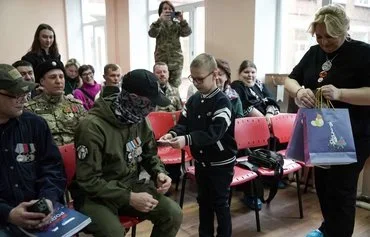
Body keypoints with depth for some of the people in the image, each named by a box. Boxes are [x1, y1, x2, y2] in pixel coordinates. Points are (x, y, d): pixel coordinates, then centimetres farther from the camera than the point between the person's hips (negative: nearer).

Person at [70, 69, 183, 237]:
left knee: (173, 213, -10)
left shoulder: (139, 120, -1)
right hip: (95, 195, -6)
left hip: (130, 186, 6)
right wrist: (129, 198, -25)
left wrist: (159, 173, -8)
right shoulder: (92, 126, -23)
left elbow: (149, 154, 14)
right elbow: (88, 180, -22)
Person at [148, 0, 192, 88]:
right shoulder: (157, 24, 5)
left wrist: (182, 21, -22)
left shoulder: (177, 24, 9)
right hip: (161, 60, -1)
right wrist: (160, 20, -28)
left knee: (175, 86, 5)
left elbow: (187, 33, -7)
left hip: (176, 59, 2)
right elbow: (152, 34, -16)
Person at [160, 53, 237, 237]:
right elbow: (183, 123, 2)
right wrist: (172, 134, -21)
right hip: (200, 161, 7)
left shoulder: (222, 101, -18)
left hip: (221, 162, -6)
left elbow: (214, 133, -29)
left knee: (220, 203, 7)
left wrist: (186, 140, -40)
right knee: (203, 201, 20)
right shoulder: (193, 100, 3)